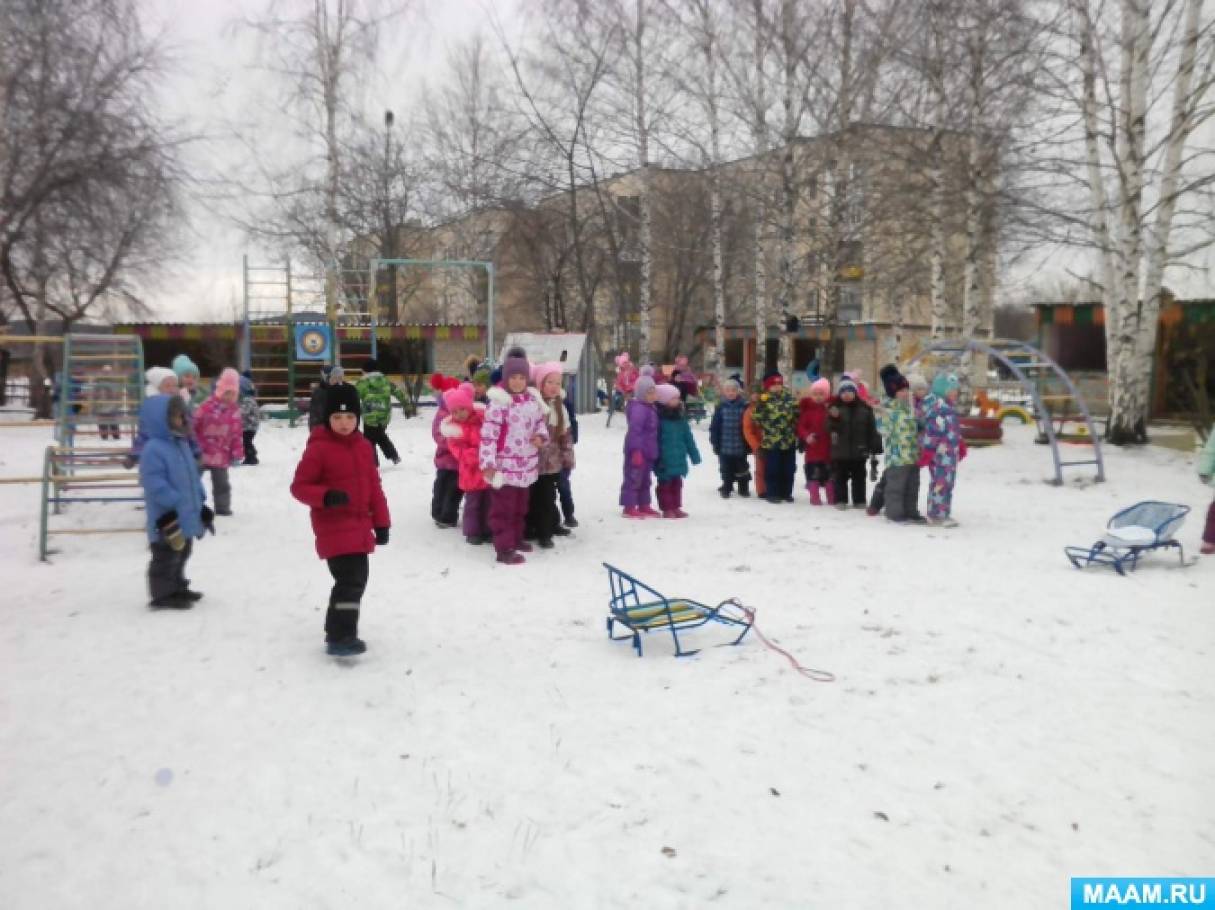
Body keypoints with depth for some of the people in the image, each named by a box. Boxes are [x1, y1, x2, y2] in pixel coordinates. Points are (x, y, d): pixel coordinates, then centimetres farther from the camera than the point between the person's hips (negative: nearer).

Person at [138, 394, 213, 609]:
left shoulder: (181, 444, 11)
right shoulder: (153, 449, -19)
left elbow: (193, 477, 18)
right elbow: (156, 485, -24)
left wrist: (201, 505, 18)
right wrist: (171, 509, -25)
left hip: (186, 516, 10)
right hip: (168, 518, -10)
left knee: (181, 554, 21)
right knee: (166, 557, 0)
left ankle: (177, 588, 35)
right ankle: (163, 595, 10)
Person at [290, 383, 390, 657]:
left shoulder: (363, 446, 8)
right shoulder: (318, 448, -12)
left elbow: (373, 487, 12)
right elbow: (299, 486, -11)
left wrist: (381, 522, 9)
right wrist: (326, 496, -28)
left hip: (359, 526, 8)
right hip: (333, 528, -8)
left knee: (357, 578, 16)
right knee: (350, 579, -16)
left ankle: (338, 630, 31)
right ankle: (339, 638, -10)